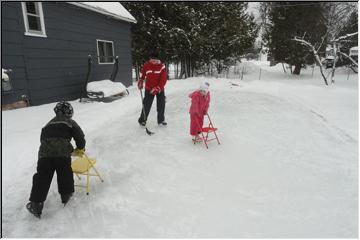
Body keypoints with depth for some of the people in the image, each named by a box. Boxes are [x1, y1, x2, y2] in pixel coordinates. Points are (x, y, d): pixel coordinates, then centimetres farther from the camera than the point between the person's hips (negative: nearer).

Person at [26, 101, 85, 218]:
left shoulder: (48, 124, 29)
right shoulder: (70, 122, 14)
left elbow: (42, 138, 30)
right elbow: (79, 136, 8)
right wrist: (80, 147, 25)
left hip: (44, 152, 4)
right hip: (62, 152, -4)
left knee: (42, 177, 6)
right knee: (65, 174, 14)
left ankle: (36, 204, 5)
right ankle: (66, 195, 26)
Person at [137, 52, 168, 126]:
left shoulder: (161, 66, -8)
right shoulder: (146, 65, -4)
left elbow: (164, 79, -12)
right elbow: (142, 75, 14)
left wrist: (157, 88, -20)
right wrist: (140, 82, 6)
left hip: (160, 89, 1)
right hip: (149, 89, -1)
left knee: (161, 105, 6)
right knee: (146, 105, -2)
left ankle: (161, 120, 23)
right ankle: (142, 120, 15)